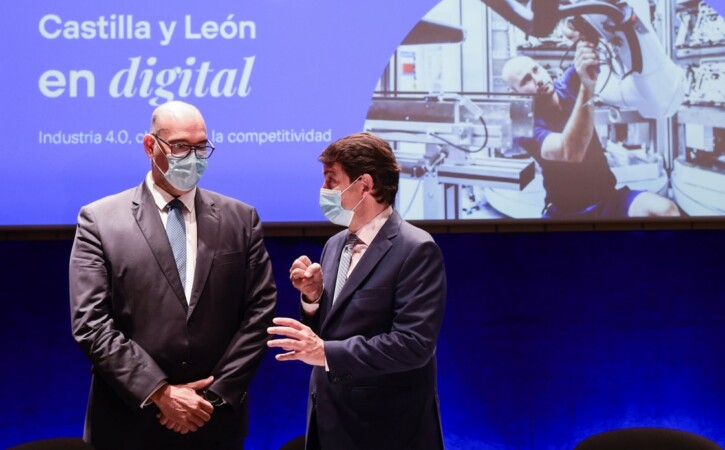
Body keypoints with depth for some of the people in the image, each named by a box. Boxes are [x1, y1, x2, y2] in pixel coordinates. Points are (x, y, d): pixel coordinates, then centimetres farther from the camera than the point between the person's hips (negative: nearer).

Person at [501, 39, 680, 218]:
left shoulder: (569, 84, 3)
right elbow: (571, 153, -30)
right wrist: (587, 87, -39)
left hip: (608, 198, 4)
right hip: (566, 213, -4)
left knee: (666, 209, -25)